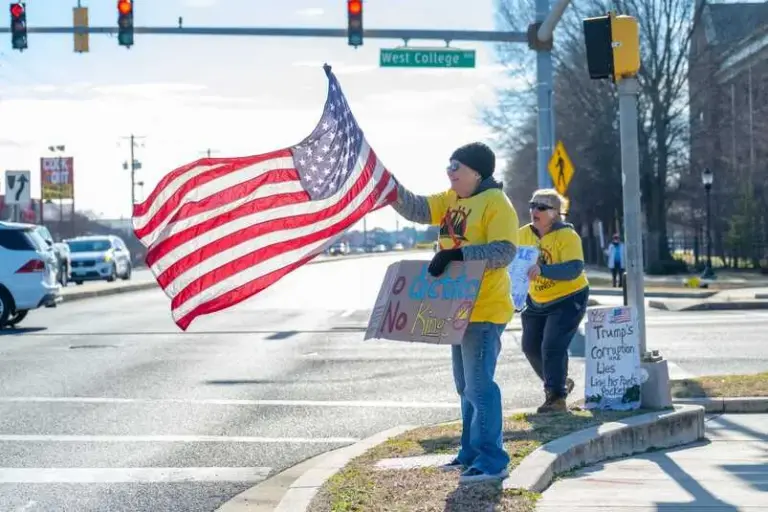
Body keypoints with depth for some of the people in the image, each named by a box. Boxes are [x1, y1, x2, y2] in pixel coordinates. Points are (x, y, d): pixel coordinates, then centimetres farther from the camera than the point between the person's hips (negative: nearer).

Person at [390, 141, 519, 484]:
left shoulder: (496, 203, -14)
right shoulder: (451, 199, 13)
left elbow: (504, 251, -22)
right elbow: (418, 210, 7)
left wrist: (456, 254, -26)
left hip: (485, 310, -10)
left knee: (479, 386, -10)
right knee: (466, 386, 16)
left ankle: (492, 461, -7)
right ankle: (472, 452, 25)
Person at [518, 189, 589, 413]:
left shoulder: (567, 236, -21)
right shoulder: (524, 234, -4)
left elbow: (575, 269, -33)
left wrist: (542, 270, -47)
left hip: (568, 299, -7)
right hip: (537, 301, 7)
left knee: (552, 347, -16)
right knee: (531, 346, 8)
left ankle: (557, 397, -5)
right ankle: (559, 382, 31)